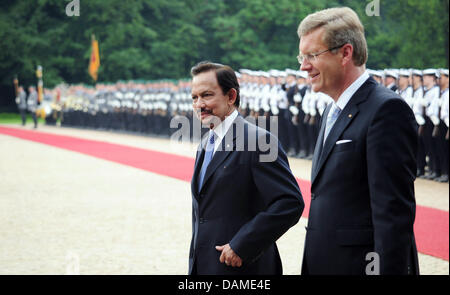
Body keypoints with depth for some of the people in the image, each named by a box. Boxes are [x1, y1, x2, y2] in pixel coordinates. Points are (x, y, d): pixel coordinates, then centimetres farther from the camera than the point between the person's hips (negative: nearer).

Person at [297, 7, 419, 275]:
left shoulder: (387, 110, -14)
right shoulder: (334, 111, 17)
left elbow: (394, 211, -20)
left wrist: (388, 269, -23)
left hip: (362, 264, -9)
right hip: (325, 265, 9)